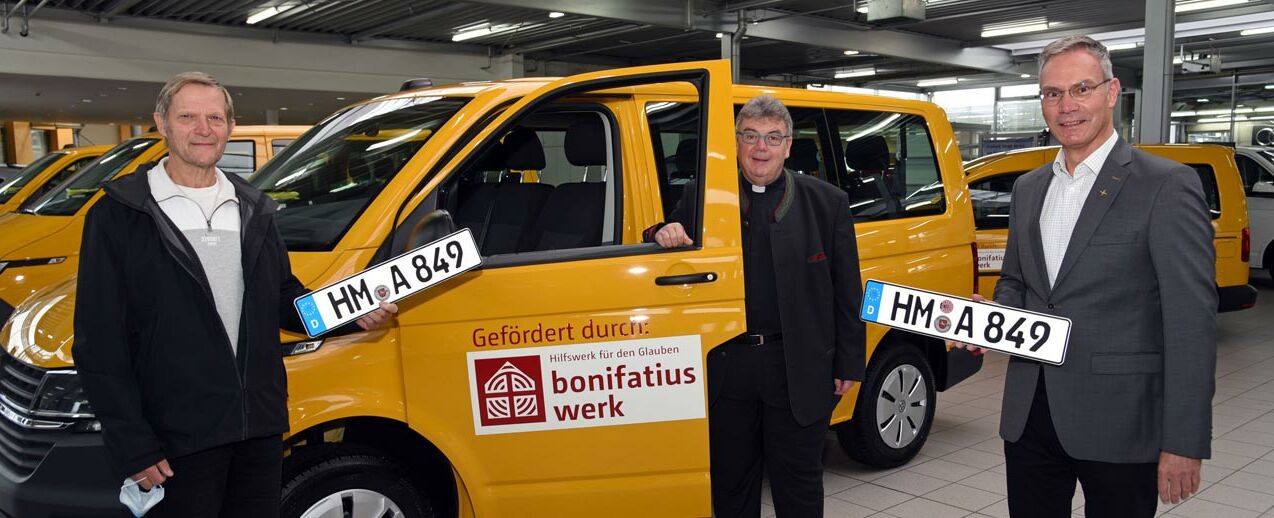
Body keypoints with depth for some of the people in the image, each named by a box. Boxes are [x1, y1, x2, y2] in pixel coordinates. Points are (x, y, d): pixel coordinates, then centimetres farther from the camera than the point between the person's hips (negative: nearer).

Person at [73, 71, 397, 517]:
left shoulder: (254, 210, 11)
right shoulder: (119, 215, -6)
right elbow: (99, 344, -8)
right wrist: (132, 447, -12)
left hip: (262, 429, 5)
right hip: (178, 438, -5)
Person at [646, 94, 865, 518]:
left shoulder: (827, 203, 2)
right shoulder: (702, 197, 3)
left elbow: (847, 292, 3)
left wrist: (848, 364, 1)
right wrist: (662, 236, -14)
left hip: (798, 368, -1)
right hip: (725, 364, 2)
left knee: (798, 482, 11)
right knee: (730, 481, 15)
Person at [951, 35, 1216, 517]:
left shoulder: (1167, 185, -9)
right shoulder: (1028, 188, 11)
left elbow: (1191, 320, -13)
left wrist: (1184, 442, -16)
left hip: (1118, 423, -5)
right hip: (1030, 413, 6)